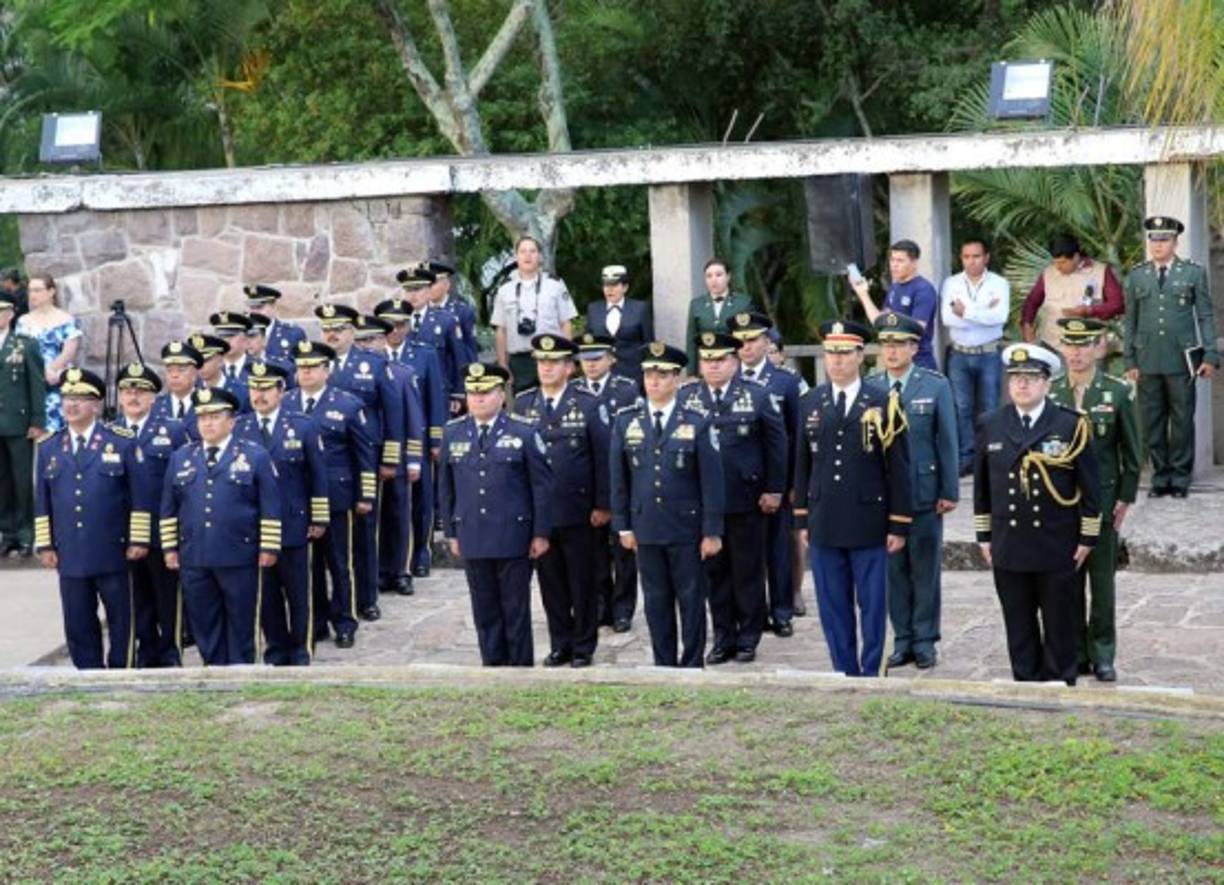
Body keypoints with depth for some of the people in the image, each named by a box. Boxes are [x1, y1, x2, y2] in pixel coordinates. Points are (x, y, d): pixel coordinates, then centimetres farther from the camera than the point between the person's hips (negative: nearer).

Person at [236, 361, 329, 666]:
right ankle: (276, 649, 17)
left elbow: (318, 475, 2)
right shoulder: (237, 429, 3)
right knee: (265, 592, 6)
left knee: (298, 592, 6)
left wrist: (319, 519, 0)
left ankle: (299, 649, 17)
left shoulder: (303, 427, 0)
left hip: (293, 523, -1)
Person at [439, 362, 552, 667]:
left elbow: (542, 487, -1)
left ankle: (520, 666, 12)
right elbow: (446, 487, 13)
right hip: (472, 538, 3)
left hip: (513, 538, -3)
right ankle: (492, 664, 16)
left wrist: (541, 533, -4)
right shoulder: (453, 433, 8)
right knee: (485, 611, 8)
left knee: (516, 610, 3)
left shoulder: (524, 433, -2)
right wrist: (451, 532, 10)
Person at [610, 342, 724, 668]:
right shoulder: (626, 421, 4)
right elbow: (619, 478, 8)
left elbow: (711, 480, -4)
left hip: (686, 530, -2)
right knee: (656, 601, 8)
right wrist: (622, 525, 6)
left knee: (691, 600, 5)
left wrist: (712, 531, -7)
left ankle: (692, 666, 14)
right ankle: (663, 665, 17)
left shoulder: (698, 422, -4)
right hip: (646, 529, 2)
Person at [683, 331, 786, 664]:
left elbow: (776, 443, 0)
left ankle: (748, 639, 14)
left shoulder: (757, 395, 0)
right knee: (714, 571, 7)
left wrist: (774, 489, -4)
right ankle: (723, 639, 16)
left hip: (745, 499, -2)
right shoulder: (686, 397, 5)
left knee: (748, 572, 5)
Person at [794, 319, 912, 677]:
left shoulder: (883, 405, -3)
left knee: (871, 605, 3)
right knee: (833, 607, 7)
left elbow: (898, 469, -2)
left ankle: (870, 672, 13)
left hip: (868, 525, -3)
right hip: (824, 525, 3)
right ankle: (844, 673, 17)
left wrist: (898, 525, -4)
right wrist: (802, 520, 8)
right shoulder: (810, 403, 7)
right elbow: (802, 465, 11)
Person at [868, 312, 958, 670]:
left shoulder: (936, 386, 1)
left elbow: (947, 442, 0)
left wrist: (949, 491, -3)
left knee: (925, 569, 4)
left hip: (924, 492, -1)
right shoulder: (868, 388, 4)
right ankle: (903, 640, 15)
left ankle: (925, 641, 13)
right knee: (894, 570, 7)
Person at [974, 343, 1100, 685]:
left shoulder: (1071, 426, -4)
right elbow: (982, 485, 11)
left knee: (1059, 625, 6)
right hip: (1009, 547, 2)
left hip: (1057, 549, -2)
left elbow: (1089, 485, -1)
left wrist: (1087, 537, -3)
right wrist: (984, 535, 9)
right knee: (1019, 627, 8)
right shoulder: (991, 426, 5)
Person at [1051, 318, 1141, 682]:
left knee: (1102, 583, 5)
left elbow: (1131, 453, 1)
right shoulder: (1049, 393, 2)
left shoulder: (1119, 393, -2)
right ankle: (1074, 655, 15)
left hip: (1102, 504, -1)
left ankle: (1102, 655, 15)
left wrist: (1125, 499, -4)